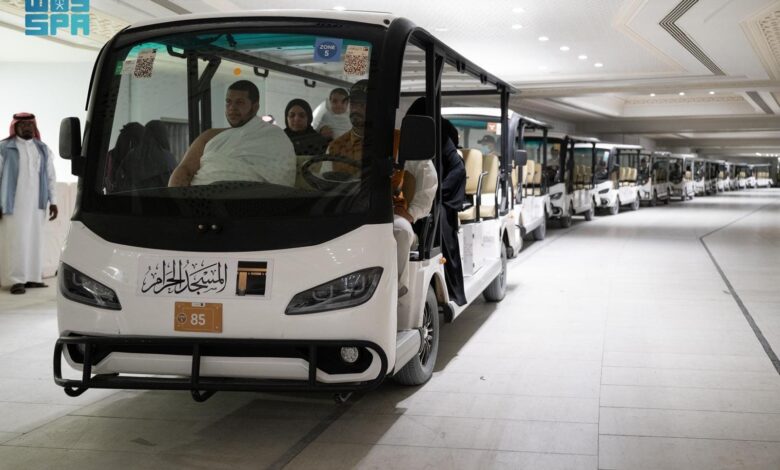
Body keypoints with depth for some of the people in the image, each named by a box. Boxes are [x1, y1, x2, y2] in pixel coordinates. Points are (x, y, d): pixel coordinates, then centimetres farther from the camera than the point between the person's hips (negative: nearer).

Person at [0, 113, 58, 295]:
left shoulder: (43, 149, 14)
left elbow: (51, 177, 15)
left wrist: (52, 201, 7)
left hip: (36, 203, 4)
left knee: (35, 238, 4)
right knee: (16, 239, -7)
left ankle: (32, 277, 9)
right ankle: (17, 280, -6)